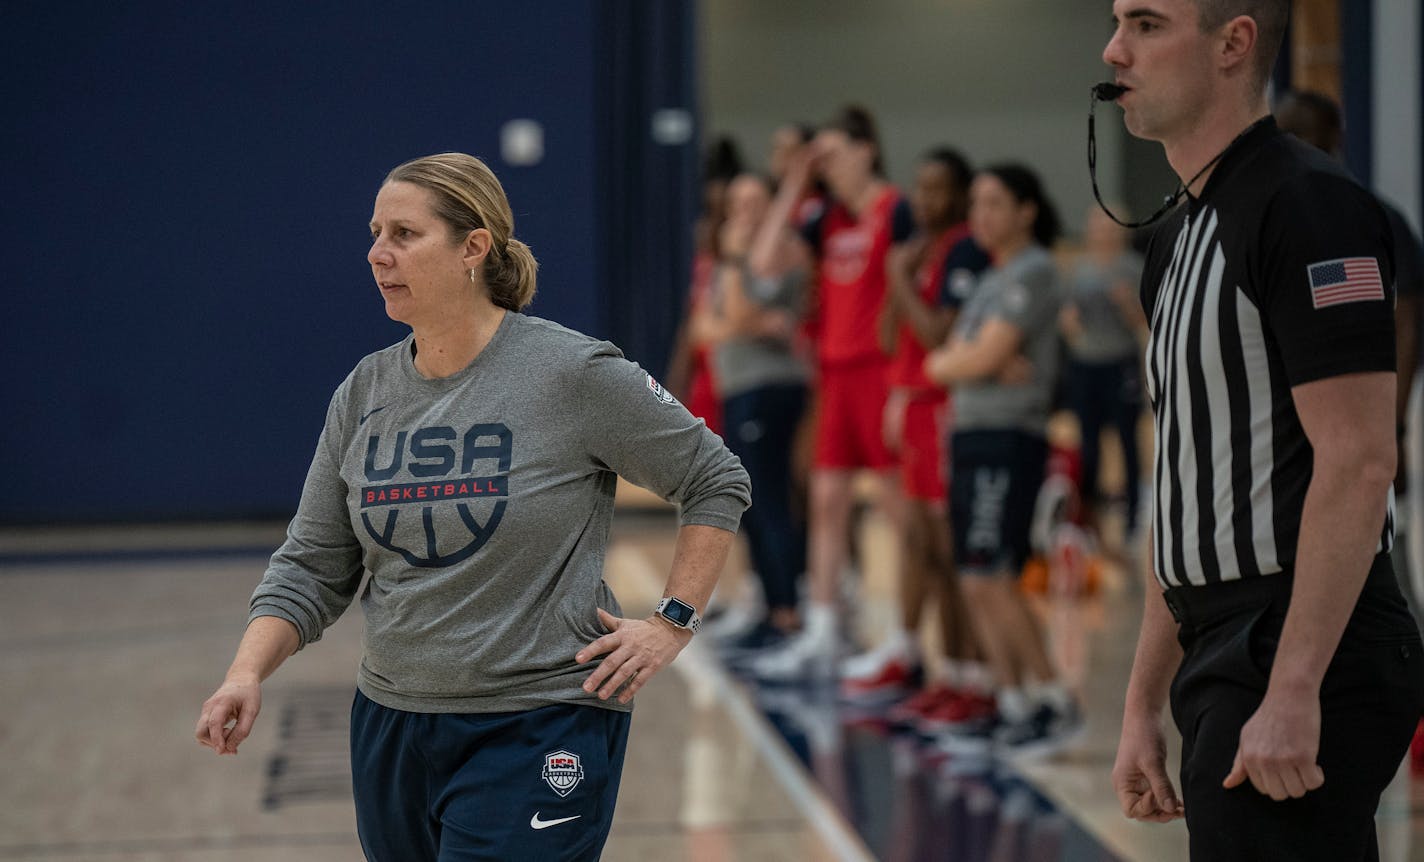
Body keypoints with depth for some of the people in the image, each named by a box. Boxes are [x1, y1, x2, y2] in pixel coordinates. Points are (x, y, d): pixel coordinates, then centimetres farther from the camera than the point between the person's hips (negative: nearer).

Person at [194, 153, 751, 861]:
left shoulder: (571, 373, -10)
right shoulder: (364, 392, 5)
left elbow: (717, 482, 0)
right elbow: (312, 565, 7)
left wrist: (672, 623, -6)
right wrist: (247, 674, -9)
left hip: (541, 730, -6)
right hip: (391, 724, 6)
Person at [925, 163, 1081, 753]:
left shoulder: (1033, 272, -8)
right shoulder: (992, 279, 19)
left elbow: (983, 357, -16)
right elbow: (942, 362, 11)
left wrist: (952, 361, 4)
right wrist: (990, 365, -8)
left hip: (1008, 438, -9)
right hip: (970, 437, 9)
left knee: (991, 579, -12)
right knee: (979, 584, 6)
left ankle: (1054, 699, -5)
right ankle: (1012, 705, 10)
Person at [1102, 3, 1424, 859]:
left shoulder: (1310, 204, -12)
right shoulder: (1179, 235, 17)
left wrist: (1291, 691, -23)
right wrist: (1144, 706, 18)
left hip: (1302, 662, -9)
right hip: (1227, 662, 9)